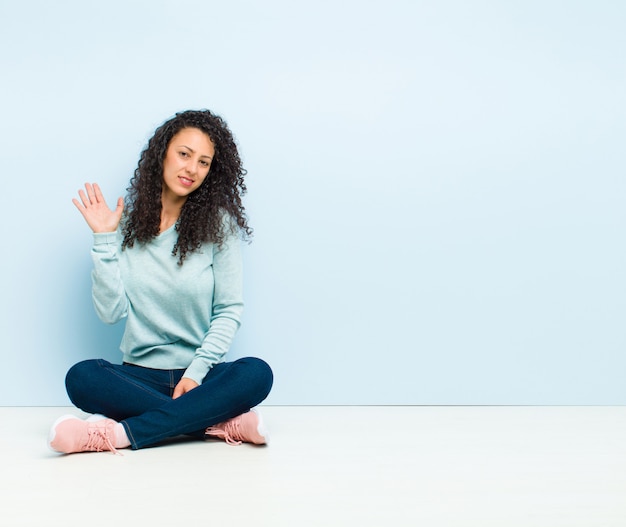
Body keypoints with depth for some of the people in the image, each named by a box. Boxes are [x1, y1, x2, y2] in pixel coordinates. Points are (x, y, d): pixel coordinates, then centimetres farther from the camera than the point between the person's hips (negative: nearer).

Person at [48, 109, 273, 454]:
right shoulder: (127, 221, 3)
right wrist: (104, 241, -8)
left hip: (200, 374, 0)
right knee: (81, 378, -29)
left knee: (257, 374, -30)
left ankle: (120, 433, -30)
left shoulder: (219, 223, 1)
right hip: (140, 373, 1)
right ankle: (222, 422, -27)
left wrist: (197, 371, -14)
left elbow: (230, 309, -2)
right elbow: (111, 313, -5)